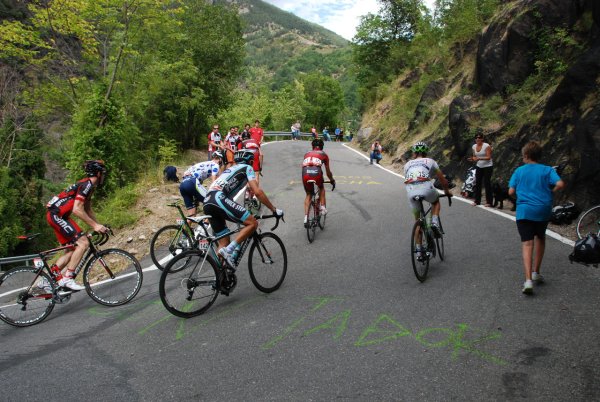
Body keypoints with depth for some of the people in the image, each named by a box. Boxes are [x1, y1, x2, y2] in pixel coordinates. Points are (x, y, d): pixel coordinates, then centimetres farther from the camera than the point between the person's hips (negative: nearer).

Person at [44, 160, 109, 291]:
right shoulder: (87, 184, -15)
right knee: (83, 243, -17)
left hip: (57, 216, 10)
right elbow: (77, 210, -23)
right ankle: (67, 278, -15)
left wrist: (99, 225, 14)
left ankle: (47, 280, 16)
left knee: (72, 249, 12)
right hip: (57, 215, -10)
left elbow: (88, 210, 22)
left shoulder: (88, 186, 17)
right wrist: (95, 225, -20)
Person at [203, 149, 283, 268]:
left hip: (207, 203, 8)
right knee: (253, 223, -5)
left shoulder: (229, 169, 36)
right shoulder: (247, 168, 14)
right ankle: (228, 250, -15)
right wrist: (274, 209, 6)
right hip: (219, 200, -8)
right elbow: (258, 192, 0)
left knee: (224, 243, 13)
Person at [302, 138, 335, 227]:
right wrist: (332, 180, 48)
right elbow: (328, 171, 31)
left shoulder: (307, 154, 31)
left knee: (308, 195, 21)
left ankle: (306, 218, 9)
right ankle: (323, 207, 24)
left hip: (305, 174, 2)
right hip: (316, 172, -2)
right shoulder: (324, 154, 25)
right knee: (321, 188, 33)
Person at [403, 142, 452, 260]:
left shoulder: (408, 164, 28)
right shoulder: (430, 161, 21)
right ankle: (434, 222, 8)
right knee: (436, 202, 34)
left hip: (411, 193, 2)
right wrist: (447, 191, 40)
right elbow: (442, 180, 23)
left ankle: (418, 250, 17)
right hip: (426, 189, -2)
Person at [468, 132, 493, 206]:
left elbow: (489, 157, -19)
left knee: (487, 183, -5)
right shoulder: (474, 146, 4)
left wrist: (479, 158, -31)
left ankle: (489, 202, 2)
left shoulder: (486, 146, -15)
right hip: (479, 167, 6)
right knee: (477, 183, 4)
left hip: (487, 167, -6)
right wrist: (472, 159, -11)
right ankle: (477, 201, 13)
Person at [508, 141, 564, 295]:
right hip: (543, 210, 1)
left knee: (527, 244, -6)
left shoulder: (519, 171, 4)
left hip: (524, 211, -1)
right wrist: (549, 192, 6)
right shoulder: (547, 170, 3)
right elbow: (560, 184, -12)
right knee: (540, 238, 25)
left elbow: (511, 191, 1)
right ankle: (536, 272, 28)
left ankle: (528, 280, -21)